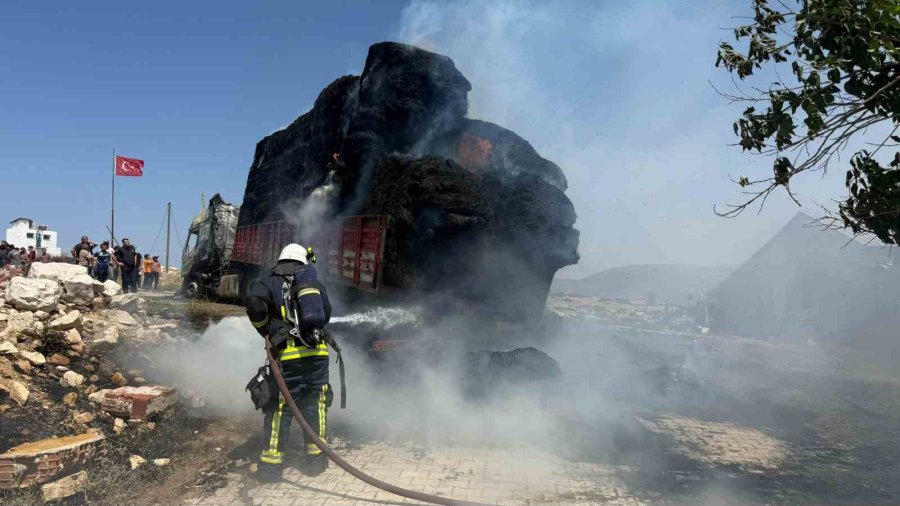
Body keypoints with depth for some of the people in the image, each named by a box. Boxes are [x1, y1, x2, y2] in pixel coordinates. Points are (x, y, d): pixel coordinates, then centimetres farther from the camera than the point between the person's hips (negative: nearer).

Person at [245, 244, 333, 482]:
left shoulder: (269, 283, 3)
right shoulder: (315, 284, 12)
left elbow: (254, 302, -16)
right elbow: (326, 314, 16)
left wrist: (265, 330, -2)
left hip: (287, 355, -2)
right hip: (317, 353, 2)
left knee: (279, 408, 6)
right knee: (315, 405, 13)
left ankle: (271, 464, 10)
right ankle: (315, 458, 21)